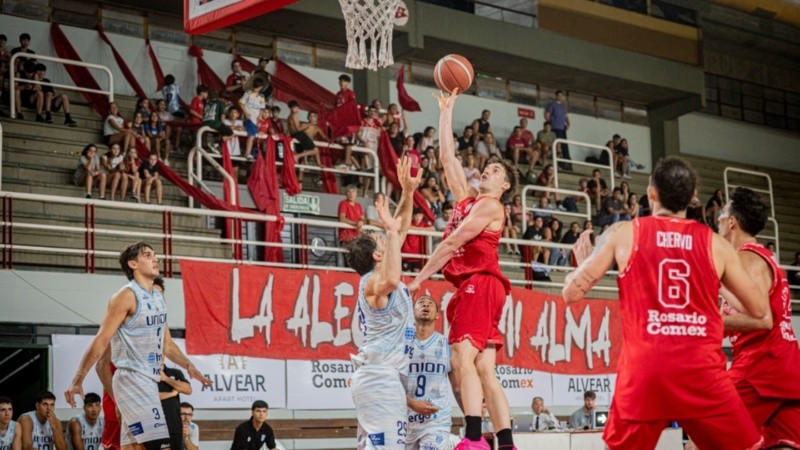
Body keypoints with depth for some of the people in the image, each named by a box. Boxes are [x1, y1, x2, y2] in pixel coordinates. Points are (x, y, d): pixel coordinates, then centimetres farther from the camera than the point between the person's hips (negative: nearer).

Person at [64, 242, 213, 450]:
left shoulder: (158, 297, 15)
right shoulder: (127, 296, -11)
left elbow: (167, 344, 22)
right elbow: (101, 341, -14)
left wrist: (188, 366, 8)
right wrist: (78, 380, -18)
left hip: (149, 379, 9)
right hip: (132, 378, -9)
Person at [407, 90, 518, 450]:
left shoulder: (490, 207, -2)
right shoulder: (466, 199, 21)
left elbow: (451, 244, -8)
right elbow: (447, 157, 25)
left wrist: (419, 279, -8)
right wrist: (446, 111, 28)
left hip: (480, 285, -9)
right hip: (472, 288, 9)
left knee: (463, 359, -23)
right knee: (484, 370, 3)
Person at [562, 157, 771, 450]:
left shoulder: (623, 234, 5)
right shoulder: (715, 243, 7)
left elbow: (572, 293, 7)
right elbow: (761, 313, 13)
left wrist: (584, 261, 28)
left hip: (643, 368, 0)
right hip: (702, 369, 0)